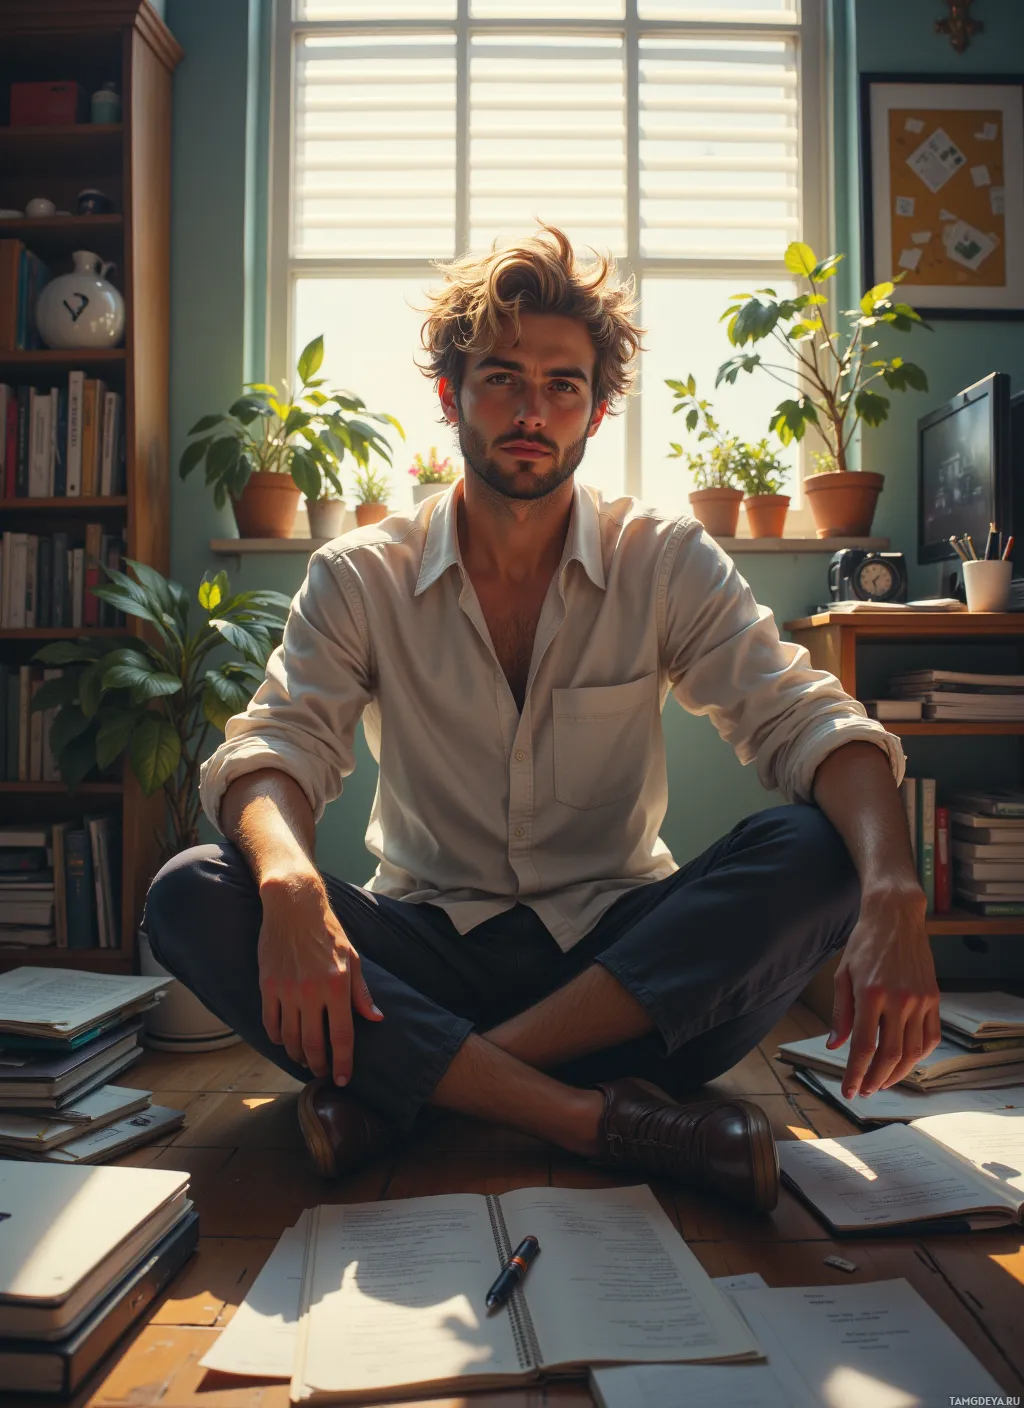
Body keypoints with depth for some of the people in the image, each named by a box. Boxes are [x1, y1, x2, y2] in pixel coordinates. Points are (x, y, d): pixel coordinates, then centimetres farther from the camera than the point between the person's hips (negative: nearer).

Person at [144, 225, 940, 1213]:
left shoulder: (668, 562, -1)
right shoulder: (360, 578, 0)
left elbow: (808, 724, -10)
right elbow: (274, 747, -11)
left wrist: (893, 895, -30)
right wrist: (290, 884, -35)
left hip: (624, 953, 1)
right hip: (430, 951, 0)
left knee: (816, 850, -27)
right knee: (190, 897, -24)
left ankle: (398, 1085, -25)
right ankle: (600, 1118, -30)